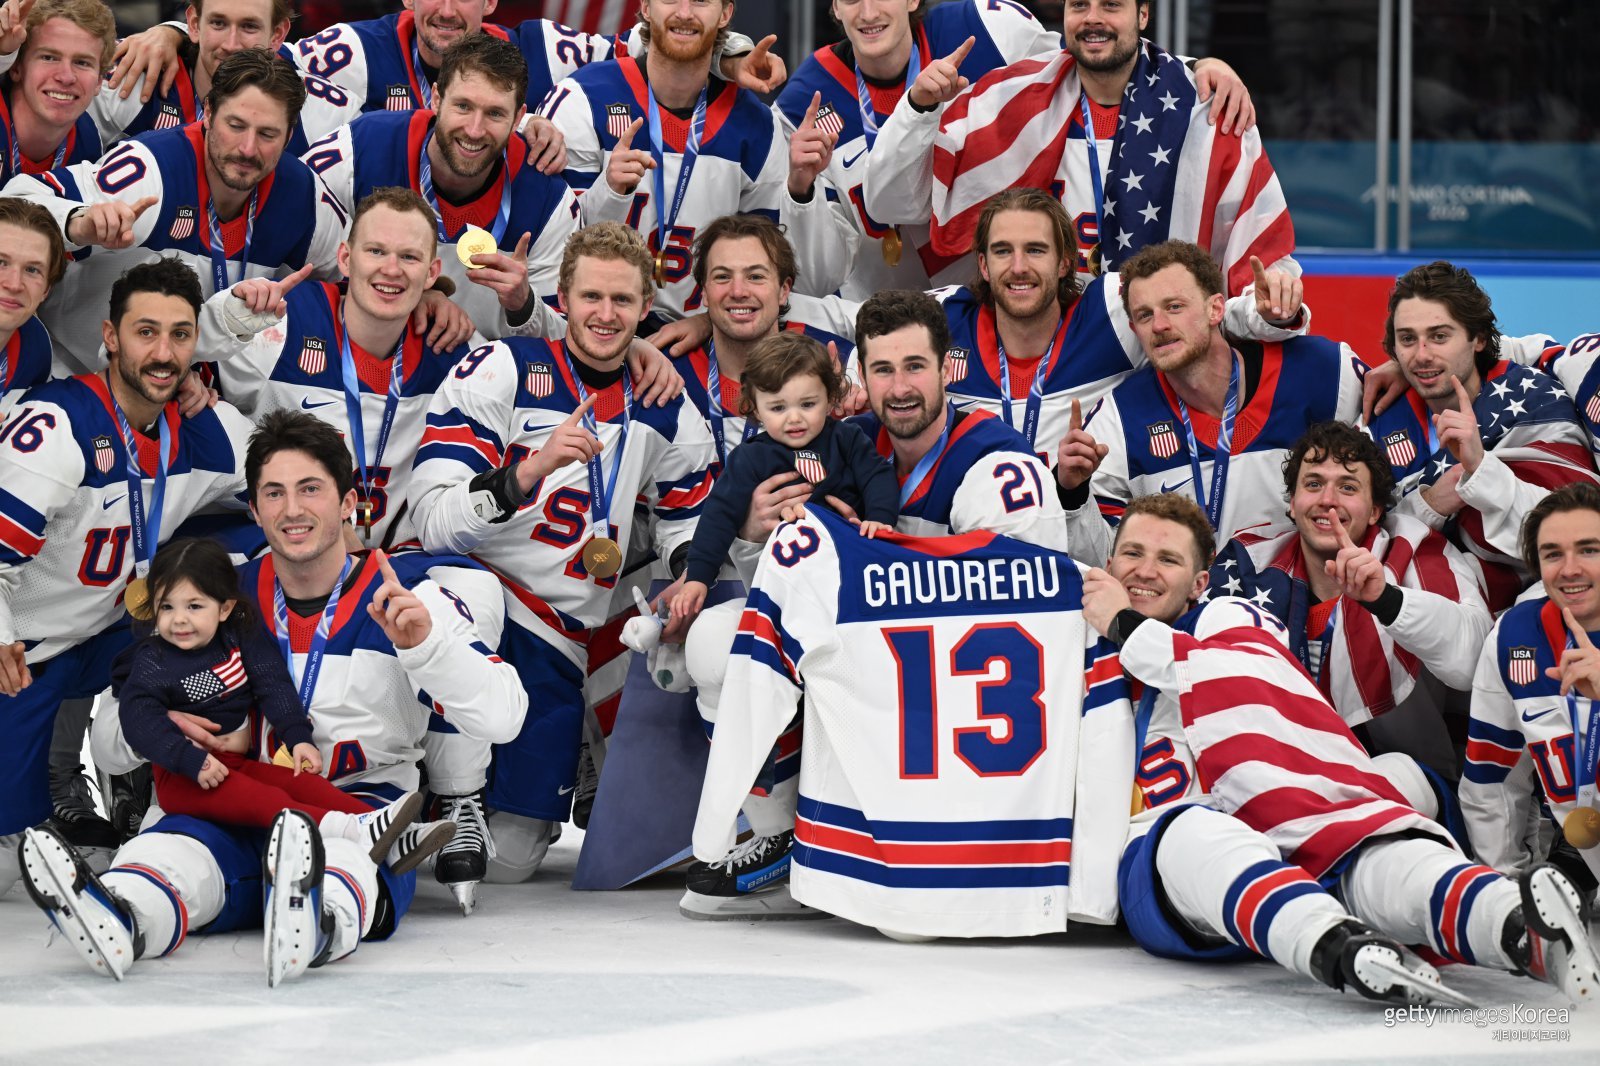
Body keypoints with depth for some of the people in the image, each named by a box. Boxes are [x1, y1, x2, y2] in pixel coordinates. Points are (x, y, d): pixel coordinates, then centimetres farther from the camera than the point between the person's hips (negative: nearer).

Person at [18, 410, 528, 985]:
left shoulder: (406, 594, 3)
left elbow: (501, 718, -8)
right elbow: (108, 743, 13)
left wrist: (424, 642, -23)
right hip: (243, 814, 3)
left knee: (344, 851, -39)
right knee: (178, 845, -32)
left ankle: (313, 925, -74)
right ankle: (116, 923, -66)